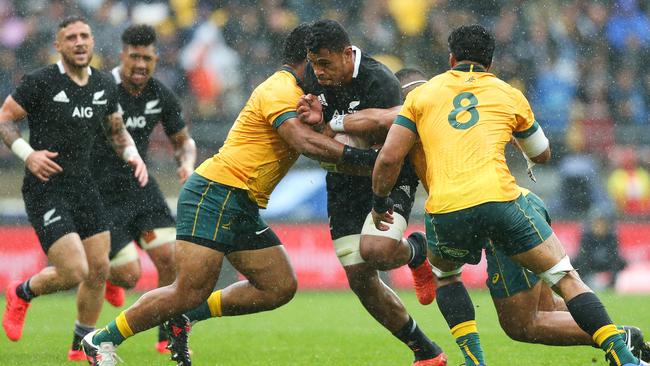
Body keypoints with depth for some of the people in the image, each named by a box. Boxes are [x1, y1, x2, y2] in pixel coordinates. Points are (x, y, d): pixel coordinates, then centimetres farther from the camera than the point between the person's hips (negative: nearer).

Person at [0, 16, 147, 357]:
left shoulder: (105, 85, 6)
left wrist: (132, 155, 1)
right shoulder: (40, 82, -12)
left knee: (99, 269, 4)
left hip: (83, 187, 6)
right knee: (74, 272, -15)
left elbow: (116, 130, 20)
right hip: (45, 190, -6)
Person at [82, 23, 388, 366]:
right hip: (215, 193, -10)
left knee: (280, 287, 2)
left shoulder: (293, 92, 19)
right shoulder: (280, 90, -13)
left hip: (243, 208, 10)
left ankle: (185, 317, 11)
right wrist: (361, 155, -30)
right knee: (191, 293, -14)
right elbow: (304, 142, -28)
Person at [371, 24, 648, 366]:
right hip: (501, 200, -1)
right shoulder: (510, 96, 19)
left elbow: (389, 158, 10)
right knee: (566, 279, 8)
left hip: (445, 213, 1)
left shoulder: (421, 95, 18)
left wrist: (379, 203, 25)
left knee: (443, 272, 32)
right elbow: (543, 155, 33)